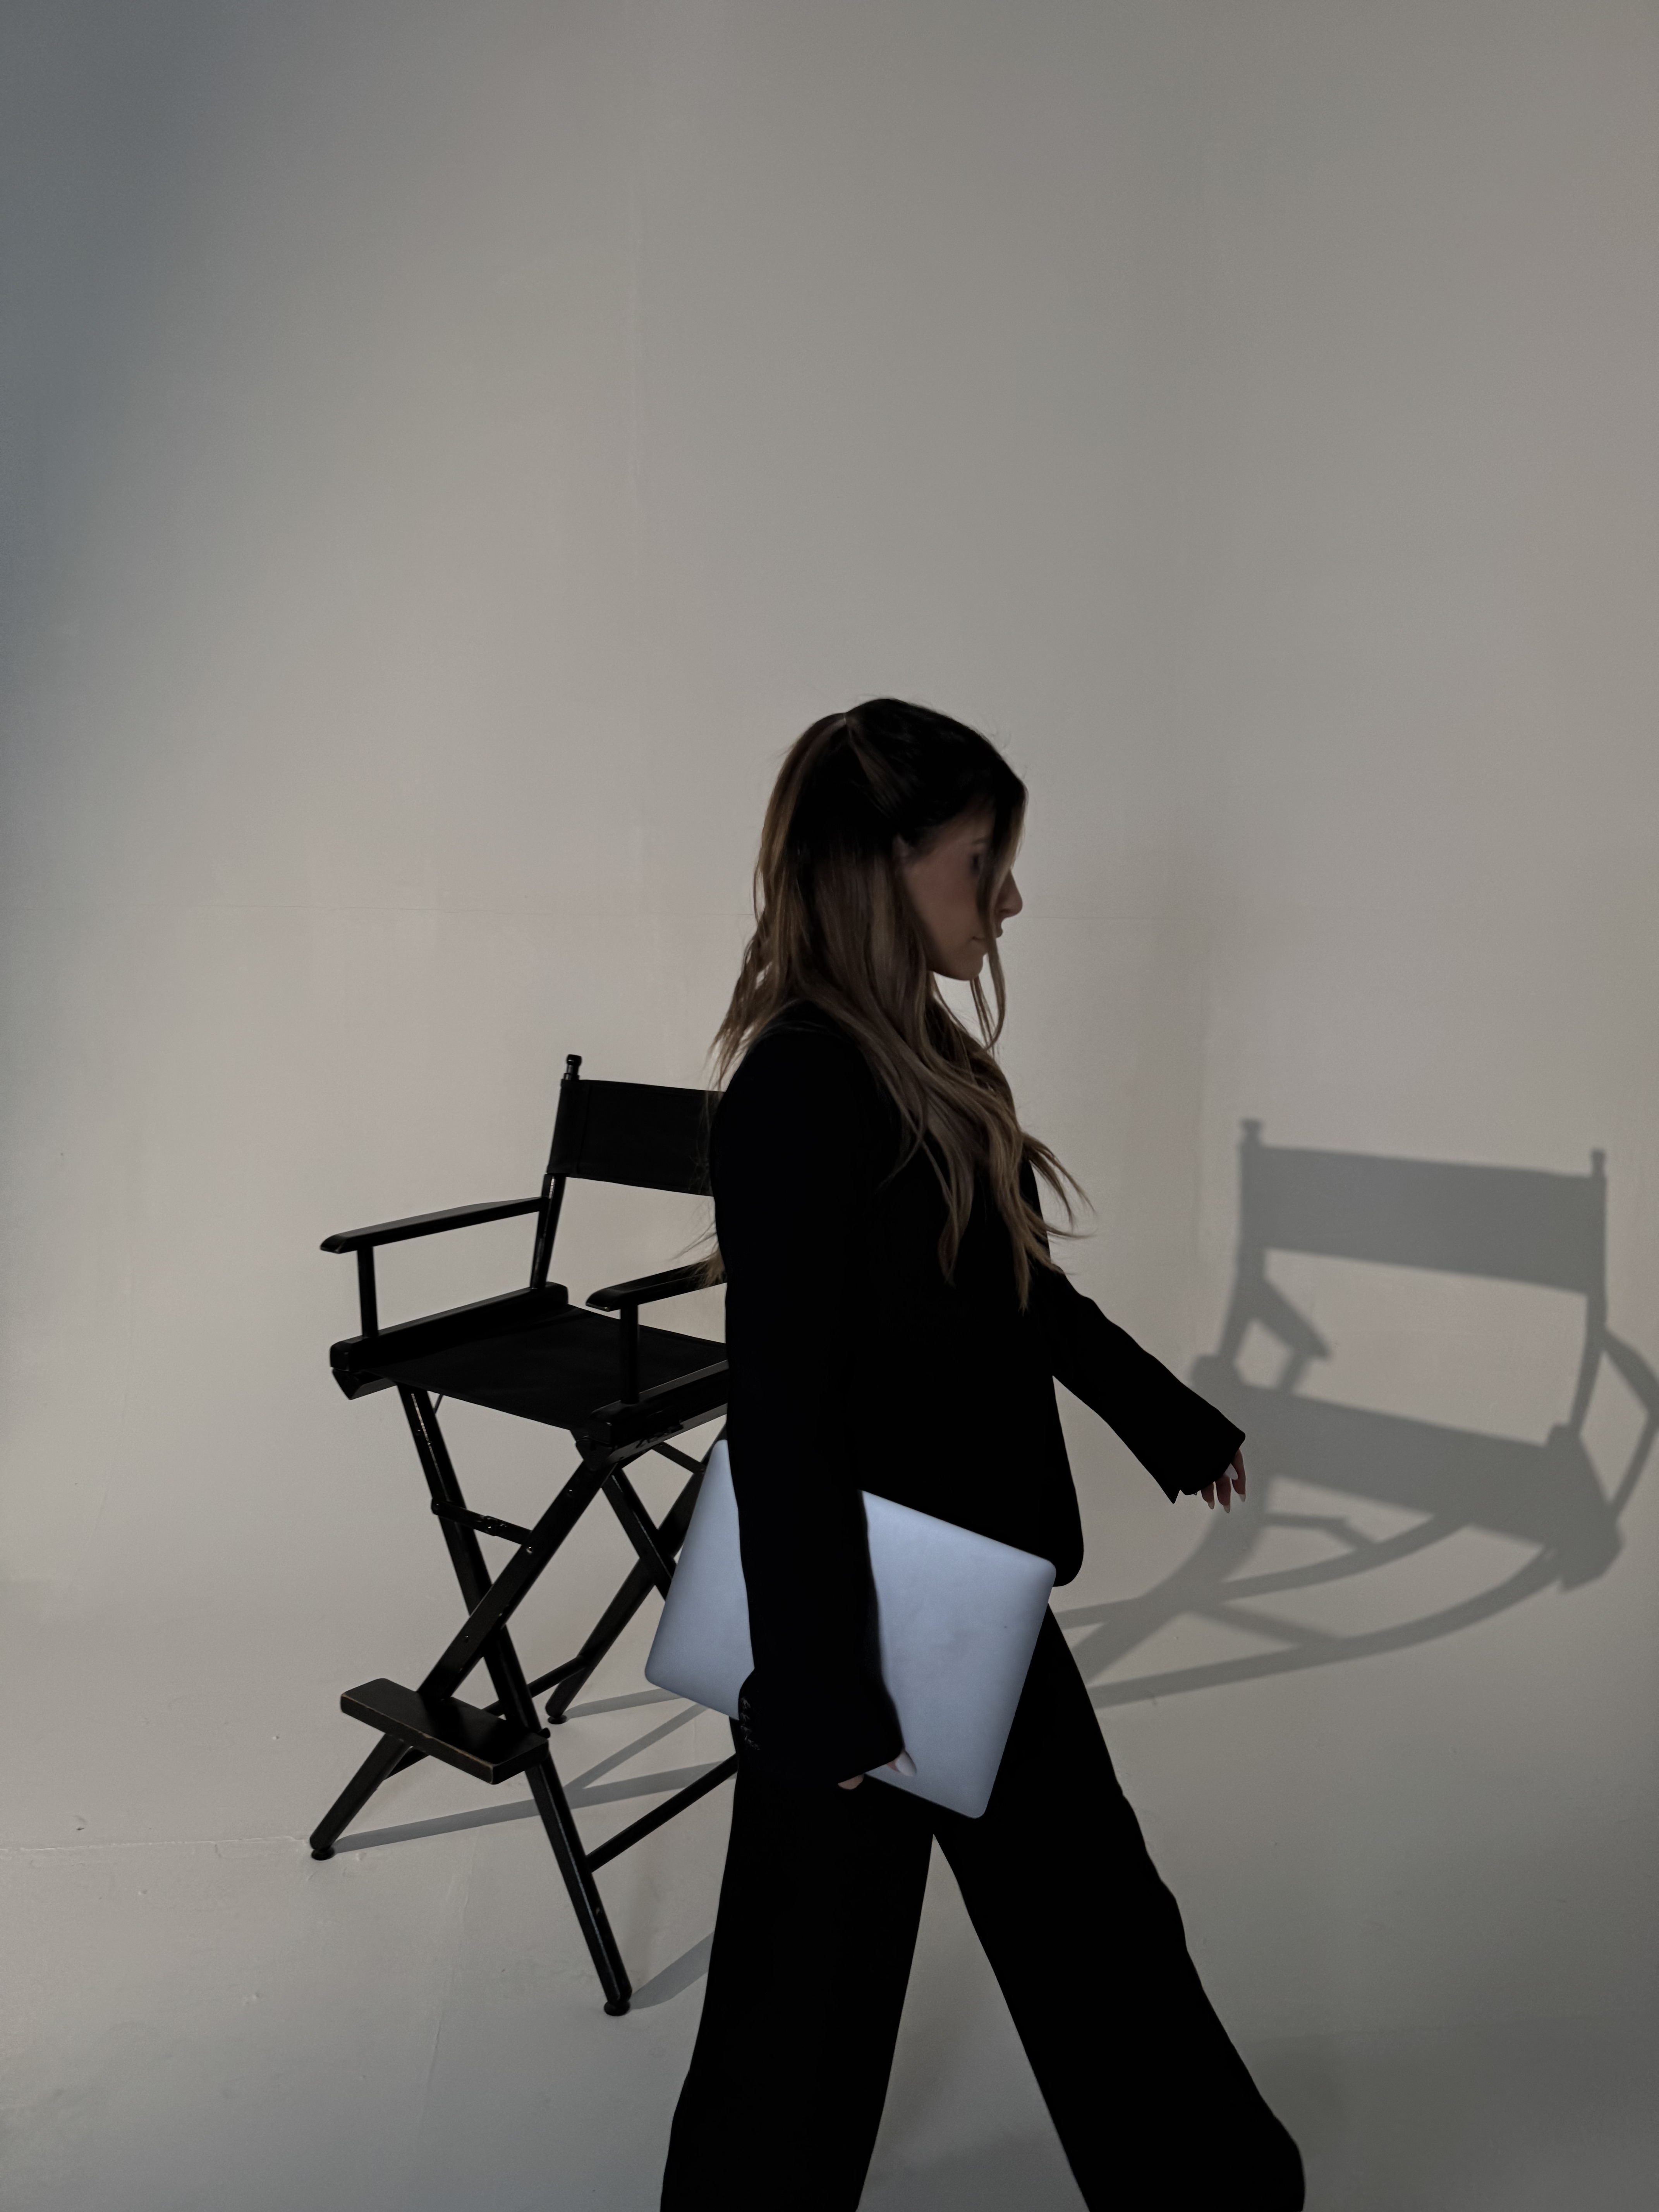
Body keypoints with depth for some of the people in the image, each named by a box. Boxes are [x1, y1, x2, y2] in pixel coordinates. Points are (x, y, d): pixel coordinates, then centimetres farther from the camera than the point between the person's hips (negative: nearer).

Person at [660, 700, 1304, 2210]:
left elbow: (1019, 1292, 15)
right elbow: (781, 1413, -23)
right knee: (822, 1968, 14)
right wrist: (820, 1686, -19)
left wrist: (1165, 1416, 24)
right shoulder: (800, 1086, -24)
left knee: (1086, 1898, 26)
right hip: (861, 1620, -9)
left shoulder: (923, 1056, 3)